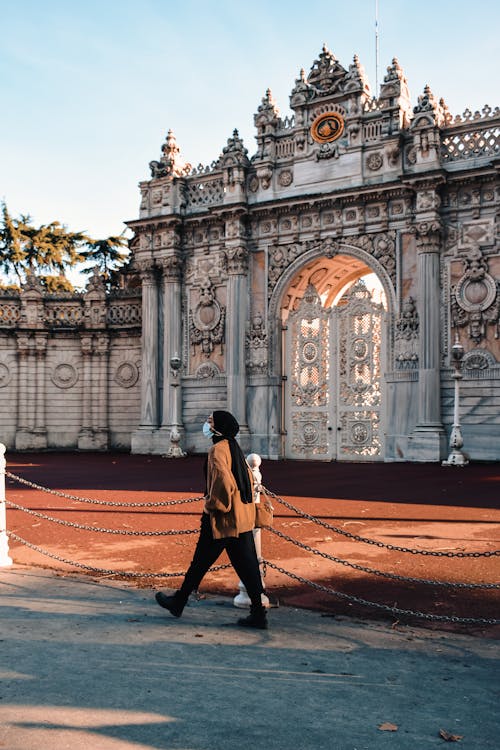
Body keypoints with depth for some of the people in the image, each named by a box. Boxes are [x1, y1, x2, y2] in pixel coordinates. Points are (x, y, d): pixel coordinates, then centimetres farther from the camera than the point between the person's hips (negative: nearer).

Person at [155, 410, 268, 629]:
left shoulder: (218, 450, -15)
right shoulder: (235, 448, 12)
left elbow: (223, 482, -26)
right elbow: (249, 480, 19)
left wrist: (212, 504, -13)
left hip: (222, 520, -8)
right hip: (243, 518, 8)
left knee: (200, 562, 8)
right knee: (247, 566, 7)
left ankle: (179, 602, 24)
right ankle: (258, 613, 7)